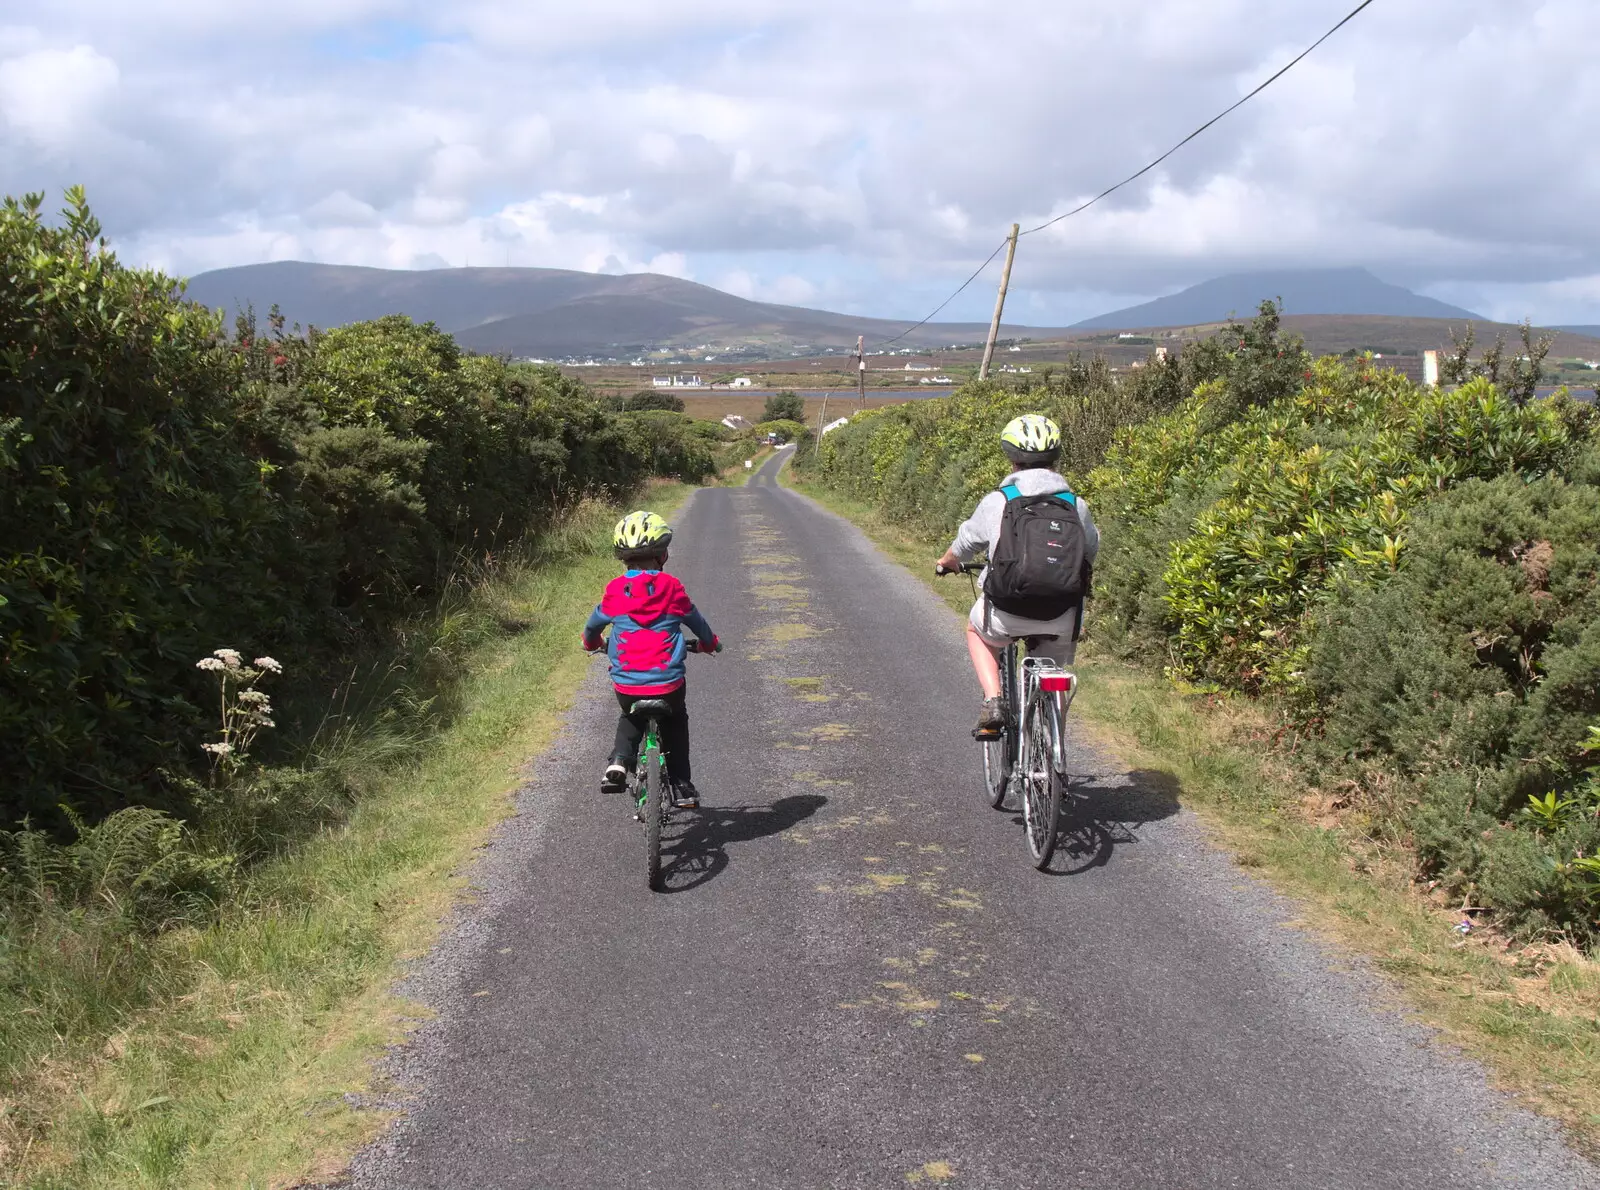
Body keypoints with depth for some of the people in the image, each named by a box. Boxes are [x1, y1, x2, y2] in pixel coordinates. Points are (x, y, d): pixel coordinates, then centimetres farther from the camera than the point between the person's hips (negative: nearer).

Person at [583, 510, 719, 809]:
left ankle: (619, 761, 7)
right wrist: (710, 643, 35)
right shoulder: (672, 588, -3)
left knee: (630, 720, 31)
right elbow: (695, 620, 13)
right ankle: (682, 787, 24)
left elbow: (594, 624, 15)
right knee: (675, 724, 27)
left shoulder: (614, 590, -1)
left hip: (626, 686, 1)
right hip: (668, 683, -1)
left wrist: (592, 642, 39)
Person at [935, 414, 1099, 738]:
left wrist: (946, 562, 39)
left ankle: (993, 702, 13)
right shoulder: (1076, 504, 6)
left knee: (977, 630, 31)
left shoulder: (996, 502, 1)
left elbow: (965, 543, 16)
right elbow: (1091, 551, 23)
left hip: (1007, 616, -2)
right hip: (1063, 619, 2)